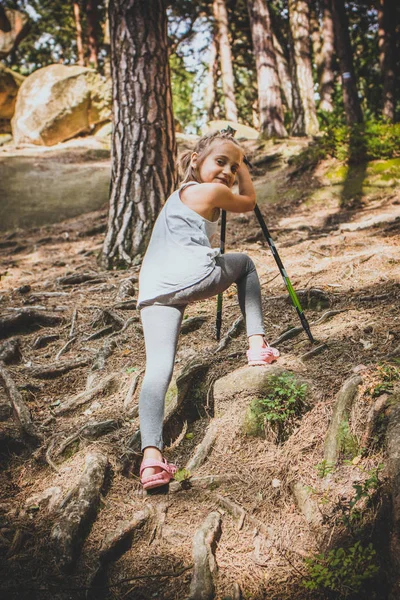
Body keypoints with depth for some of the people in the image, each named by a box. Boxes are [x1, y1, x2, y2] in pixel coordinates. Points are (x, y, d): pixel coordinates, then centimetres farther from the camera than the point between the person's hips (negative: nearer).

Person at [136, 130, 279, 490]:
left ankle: (151, 458, -24)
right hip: (194, 274, -6)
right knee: (245, 263, 27)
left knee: (159, 366, -8)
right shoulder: (213, 191, 9)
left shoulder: (180, 193, 34)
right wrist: (243, 169, 39)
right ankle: (257, 344, 16)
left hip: (153, 289, 6)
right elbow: (249, 202, 27)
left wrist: (238, 162, 58)